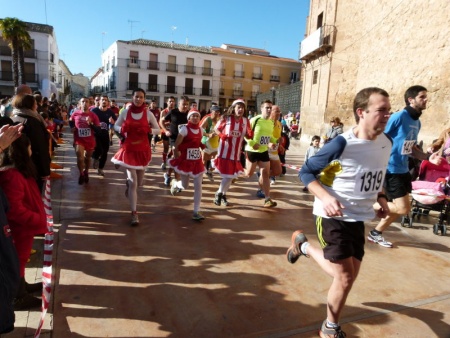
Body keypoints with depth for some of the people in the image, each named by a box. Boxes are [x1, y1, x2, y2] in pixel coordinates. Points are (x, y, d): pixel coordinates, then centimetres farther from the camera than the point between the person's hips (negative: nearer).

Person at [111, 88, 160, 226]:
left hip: (143, 150, 2)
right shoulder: (125, 112, -2)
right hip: (129, 149, -2)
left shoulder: (148, 114, -3)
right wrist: (122, 129, -14)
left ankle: (129, 182, 54)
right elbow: (116, 126, 9)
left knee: (139, 182, 16)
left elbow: (158, 130, 4)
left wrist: (148, 130, -18)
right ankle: (134, 212, 2)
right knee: (133, 182, -7)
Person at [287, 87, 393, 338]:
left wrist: (381, 198, 2)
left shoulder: (387, 143, 0)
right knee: (345, 278, 0)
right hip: (333, 216, -6)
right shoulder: (343, 144, -21)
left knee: (349, 277, 13)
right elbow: (306, 172, -14)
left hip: (359, 218, 7)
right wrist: (325, 197, -28)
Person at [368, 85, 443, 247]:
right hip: (390, 169, -9)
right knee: (403, 208, -8)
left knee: (399, 207, 14)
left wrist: (428, 157, 1)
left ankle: (375, 233, 26)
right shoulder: (399, 117, -15)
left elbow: (411, 148, 18)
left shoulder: (417, 122, 10)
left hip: (403, 169, 9)